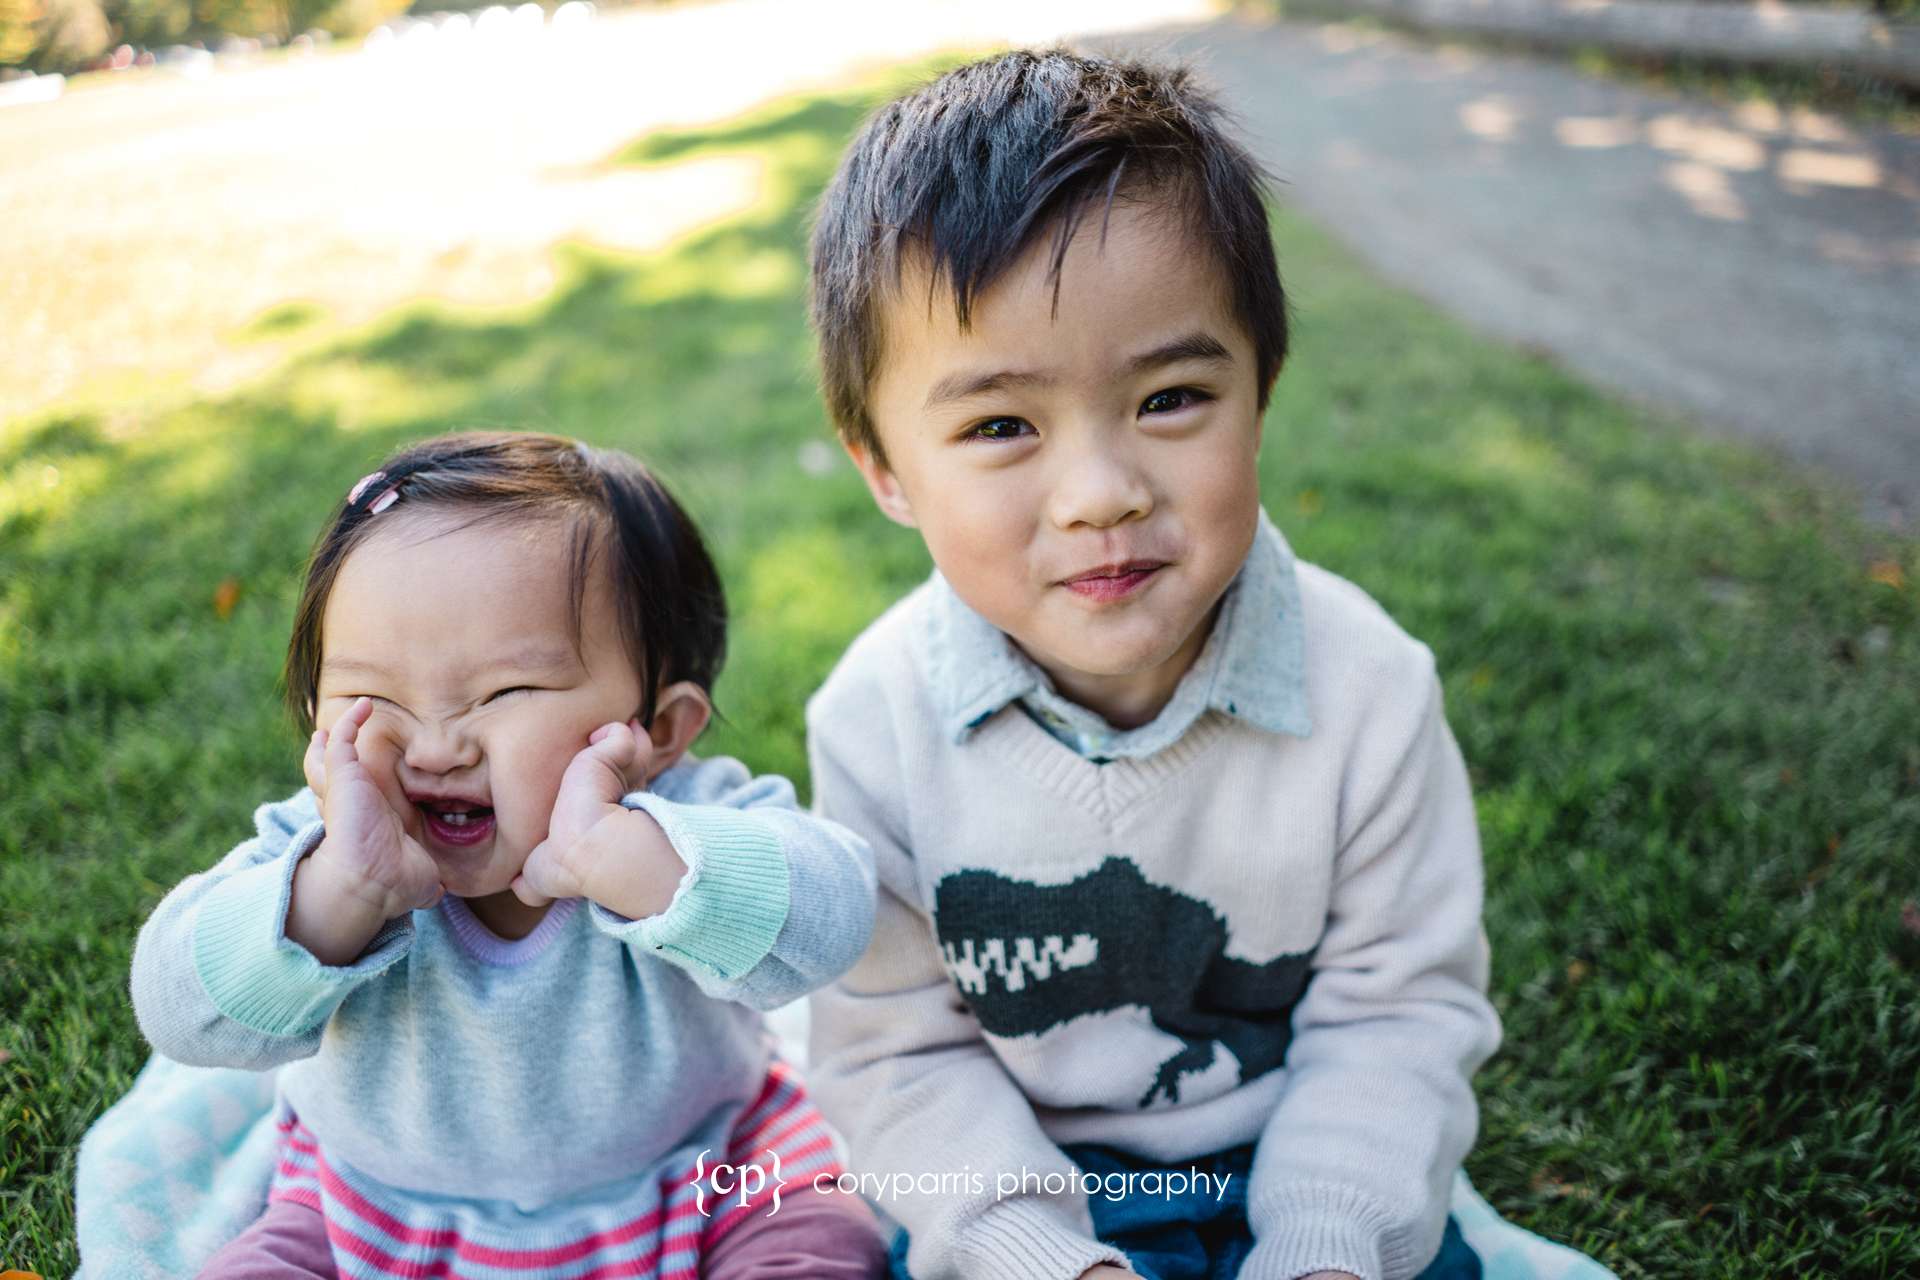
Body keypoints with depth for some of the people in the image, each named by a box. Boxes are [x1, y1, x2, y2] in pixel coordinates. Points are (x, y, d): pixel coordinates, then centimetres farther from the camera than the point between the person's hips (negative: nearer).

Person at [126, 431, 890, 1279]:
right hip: (379, 1209, 2)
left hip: (690, 1182, -1)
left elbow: (824, 923, -41)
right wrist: (341, 890, -45)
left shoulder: (689, 820, -25)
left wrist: (616, 853, -52)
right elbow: (183, 1016, -28)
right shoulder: (324, 851, -18)